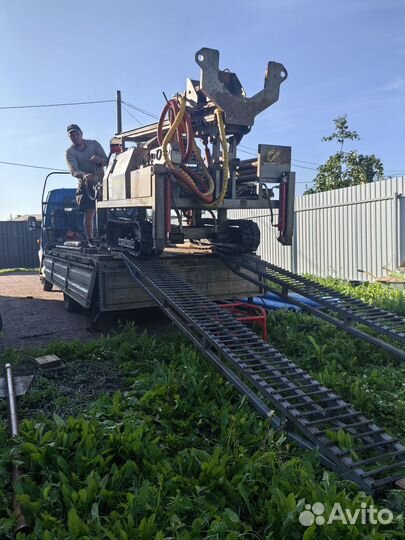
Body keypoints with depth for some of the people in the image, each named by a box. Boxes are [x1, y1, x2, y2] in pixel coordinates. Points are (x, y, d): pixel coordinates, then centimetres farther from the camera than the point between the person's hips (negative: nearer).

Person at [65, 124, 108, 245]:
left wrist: (99, 160, -28)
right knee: (89, 213, -8)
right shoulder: (70, 152, -5)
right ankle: (90, 241, 0)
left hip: (101, 182, 2)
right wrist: (84, 175, -42)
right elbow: (73, 171, -20)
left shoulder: (94, 144, 2)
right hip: (86, 185, -2)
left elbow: (106, 160, -4)